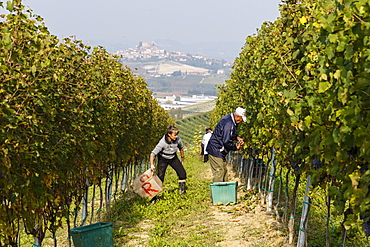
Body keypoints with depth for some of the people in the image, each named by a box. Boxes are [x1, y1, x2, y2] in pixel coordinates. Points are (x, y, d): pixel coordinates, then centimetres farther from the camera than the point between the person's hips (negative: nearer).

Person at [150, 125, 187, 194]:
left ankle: (182, 190, 13)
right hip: (163, 159, -3)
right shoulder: (162, 142, -33)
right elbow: (153, 153, -29)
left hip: (173, 158, 3)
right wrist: (152, 165, -41)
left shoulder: (178, 139, -21)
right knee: (160, 177, -11)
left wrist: (182, 158, 15)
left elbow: (181, 148, 2)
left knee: (182, 173, -7)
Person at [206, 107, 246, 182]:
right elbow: (226, 141, -25)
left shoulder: (232, 121, 7)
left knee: (224, 170, 15)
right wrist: (235, 147, -10)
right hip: (216, 150, -11)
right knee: (219, 173, -9)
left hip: (220, 150, 11)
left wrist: (237, 137, 8)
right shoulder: (228, 124, -25)